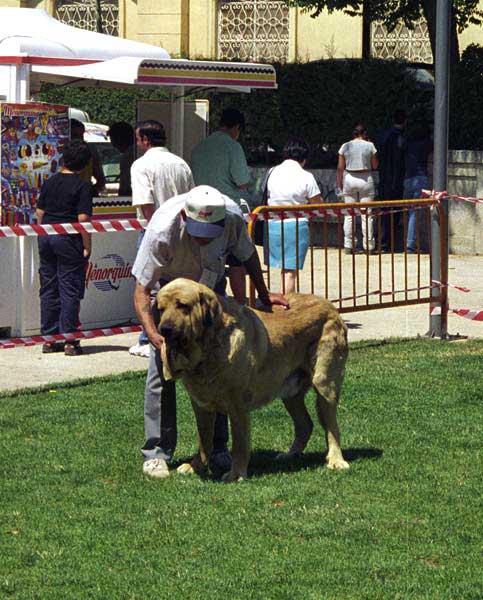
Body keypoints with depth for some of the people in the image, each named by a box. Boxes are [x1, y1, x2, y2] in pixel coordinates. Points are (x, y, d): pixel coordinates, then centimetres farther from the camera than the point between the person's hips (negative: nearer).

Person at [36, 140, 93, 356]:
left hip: (46, 239, 5)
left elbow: (40, 213, 11)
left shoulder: (49, 182, 8)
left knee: (48, 290, 10)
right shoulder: (82, 186, -9)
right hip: (68, 240, -5)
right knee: (69, 290, -1)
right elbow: (83, 218, -14)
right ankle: (69, 340, -2)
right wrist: (86, 247, -9)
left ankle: (49, 338, 13)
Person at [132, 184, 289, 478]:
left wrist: (264, 295, 4)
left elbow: (247, 254, -4)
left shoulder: (233, 217, -30)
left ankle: (217, 448, 9)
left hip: (211, 288, 3)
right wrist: (153, 335, -45)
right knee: (163, 368, -12)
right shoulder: (162, 230, -39)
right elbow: (142, 291, -32)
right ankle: (157, 451, -5)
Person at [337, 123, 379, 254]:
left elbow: (340, 168, 2)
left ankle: (348, 245, 3)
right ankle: (368, 245, 1)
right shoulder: (369, 146, -2)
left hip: (349, 179, 1)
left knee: (349, 214, 5)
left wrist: (340, 184, 11)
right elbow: (375, 165, 6)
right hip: (366, 179, -1)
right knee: (366, 214, 2)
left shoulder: (345, 146, 2)